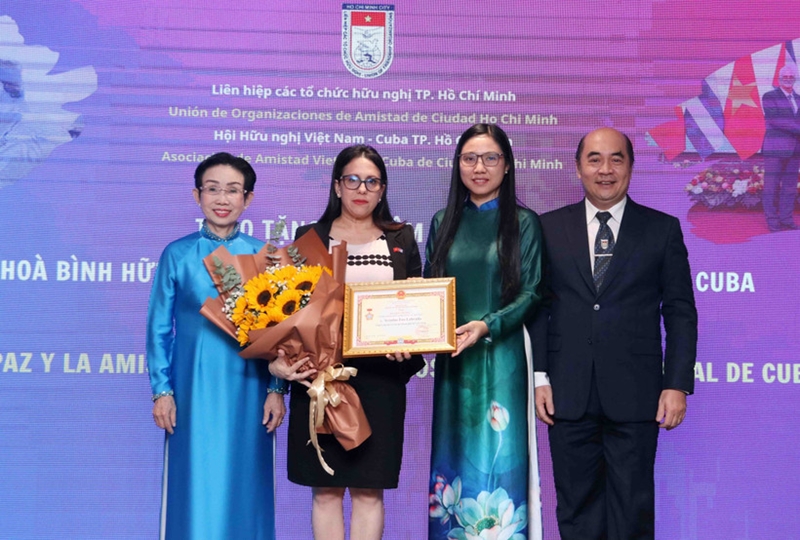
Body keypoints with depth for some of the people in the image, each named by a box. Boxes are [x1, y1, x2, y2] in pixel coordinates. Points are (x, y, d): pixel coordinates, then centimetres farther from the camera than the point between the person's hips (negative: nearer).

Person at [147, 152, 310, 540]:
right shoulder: (178, 255, 0)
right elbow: (159, 327, 3)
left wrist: (277, 390, 1)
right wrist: (161, 390, -1)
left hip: (247, 389, 1)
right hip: (193, 388, 0)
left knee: (244, 486, 7)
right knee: (193, 485, 5)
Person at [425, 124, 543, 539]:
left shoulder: (523, 223, 0)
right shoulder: (443, 222, 10)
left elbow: (530, 293, -5)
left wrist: (488, 325, -20)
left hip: (501, 357, -3)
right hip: (452, 360, 3)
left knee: (496, 458, -1)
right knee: (453, 457, 7)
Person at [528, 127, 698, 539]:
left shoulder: (663, 229, 5)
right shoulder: (550, 227, 7)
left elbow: (680, 312, 3)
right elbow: (537, 306, 6)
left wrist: (678, 384, -4)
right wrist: (538, 377, -1)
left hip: (635, 394, -1)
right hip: (568, 393, 1)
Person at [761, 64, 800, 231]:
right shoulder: (769, 97, -4)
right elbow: (775, 120, -17)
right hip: (775, 148, -5)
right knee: (772, 186, -2)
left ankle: (786, 219, 13)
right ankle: (772, 221, 3)